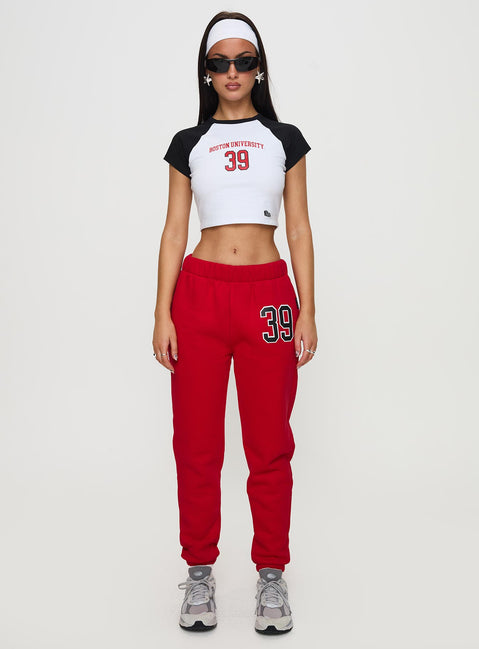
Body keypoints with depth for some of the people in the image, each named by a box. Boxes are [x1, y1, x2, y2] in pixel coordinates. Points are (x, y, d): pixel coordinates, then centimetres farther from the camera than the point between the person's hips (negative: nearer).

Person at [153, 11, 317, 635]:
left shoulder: (285, 139, 11)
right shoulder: (188, 143, 12)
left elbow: (300, 229, 8)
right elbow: (174, 231, 8)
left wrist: (308, 314, 0)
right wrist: (163, 314, -1)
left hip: (268, 295, 0)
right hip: (200, 292, 1)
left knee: (271, 445, 1)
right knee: (197, 443, 3)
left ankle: (272, 575, 16)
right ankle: (200, 572, 18)